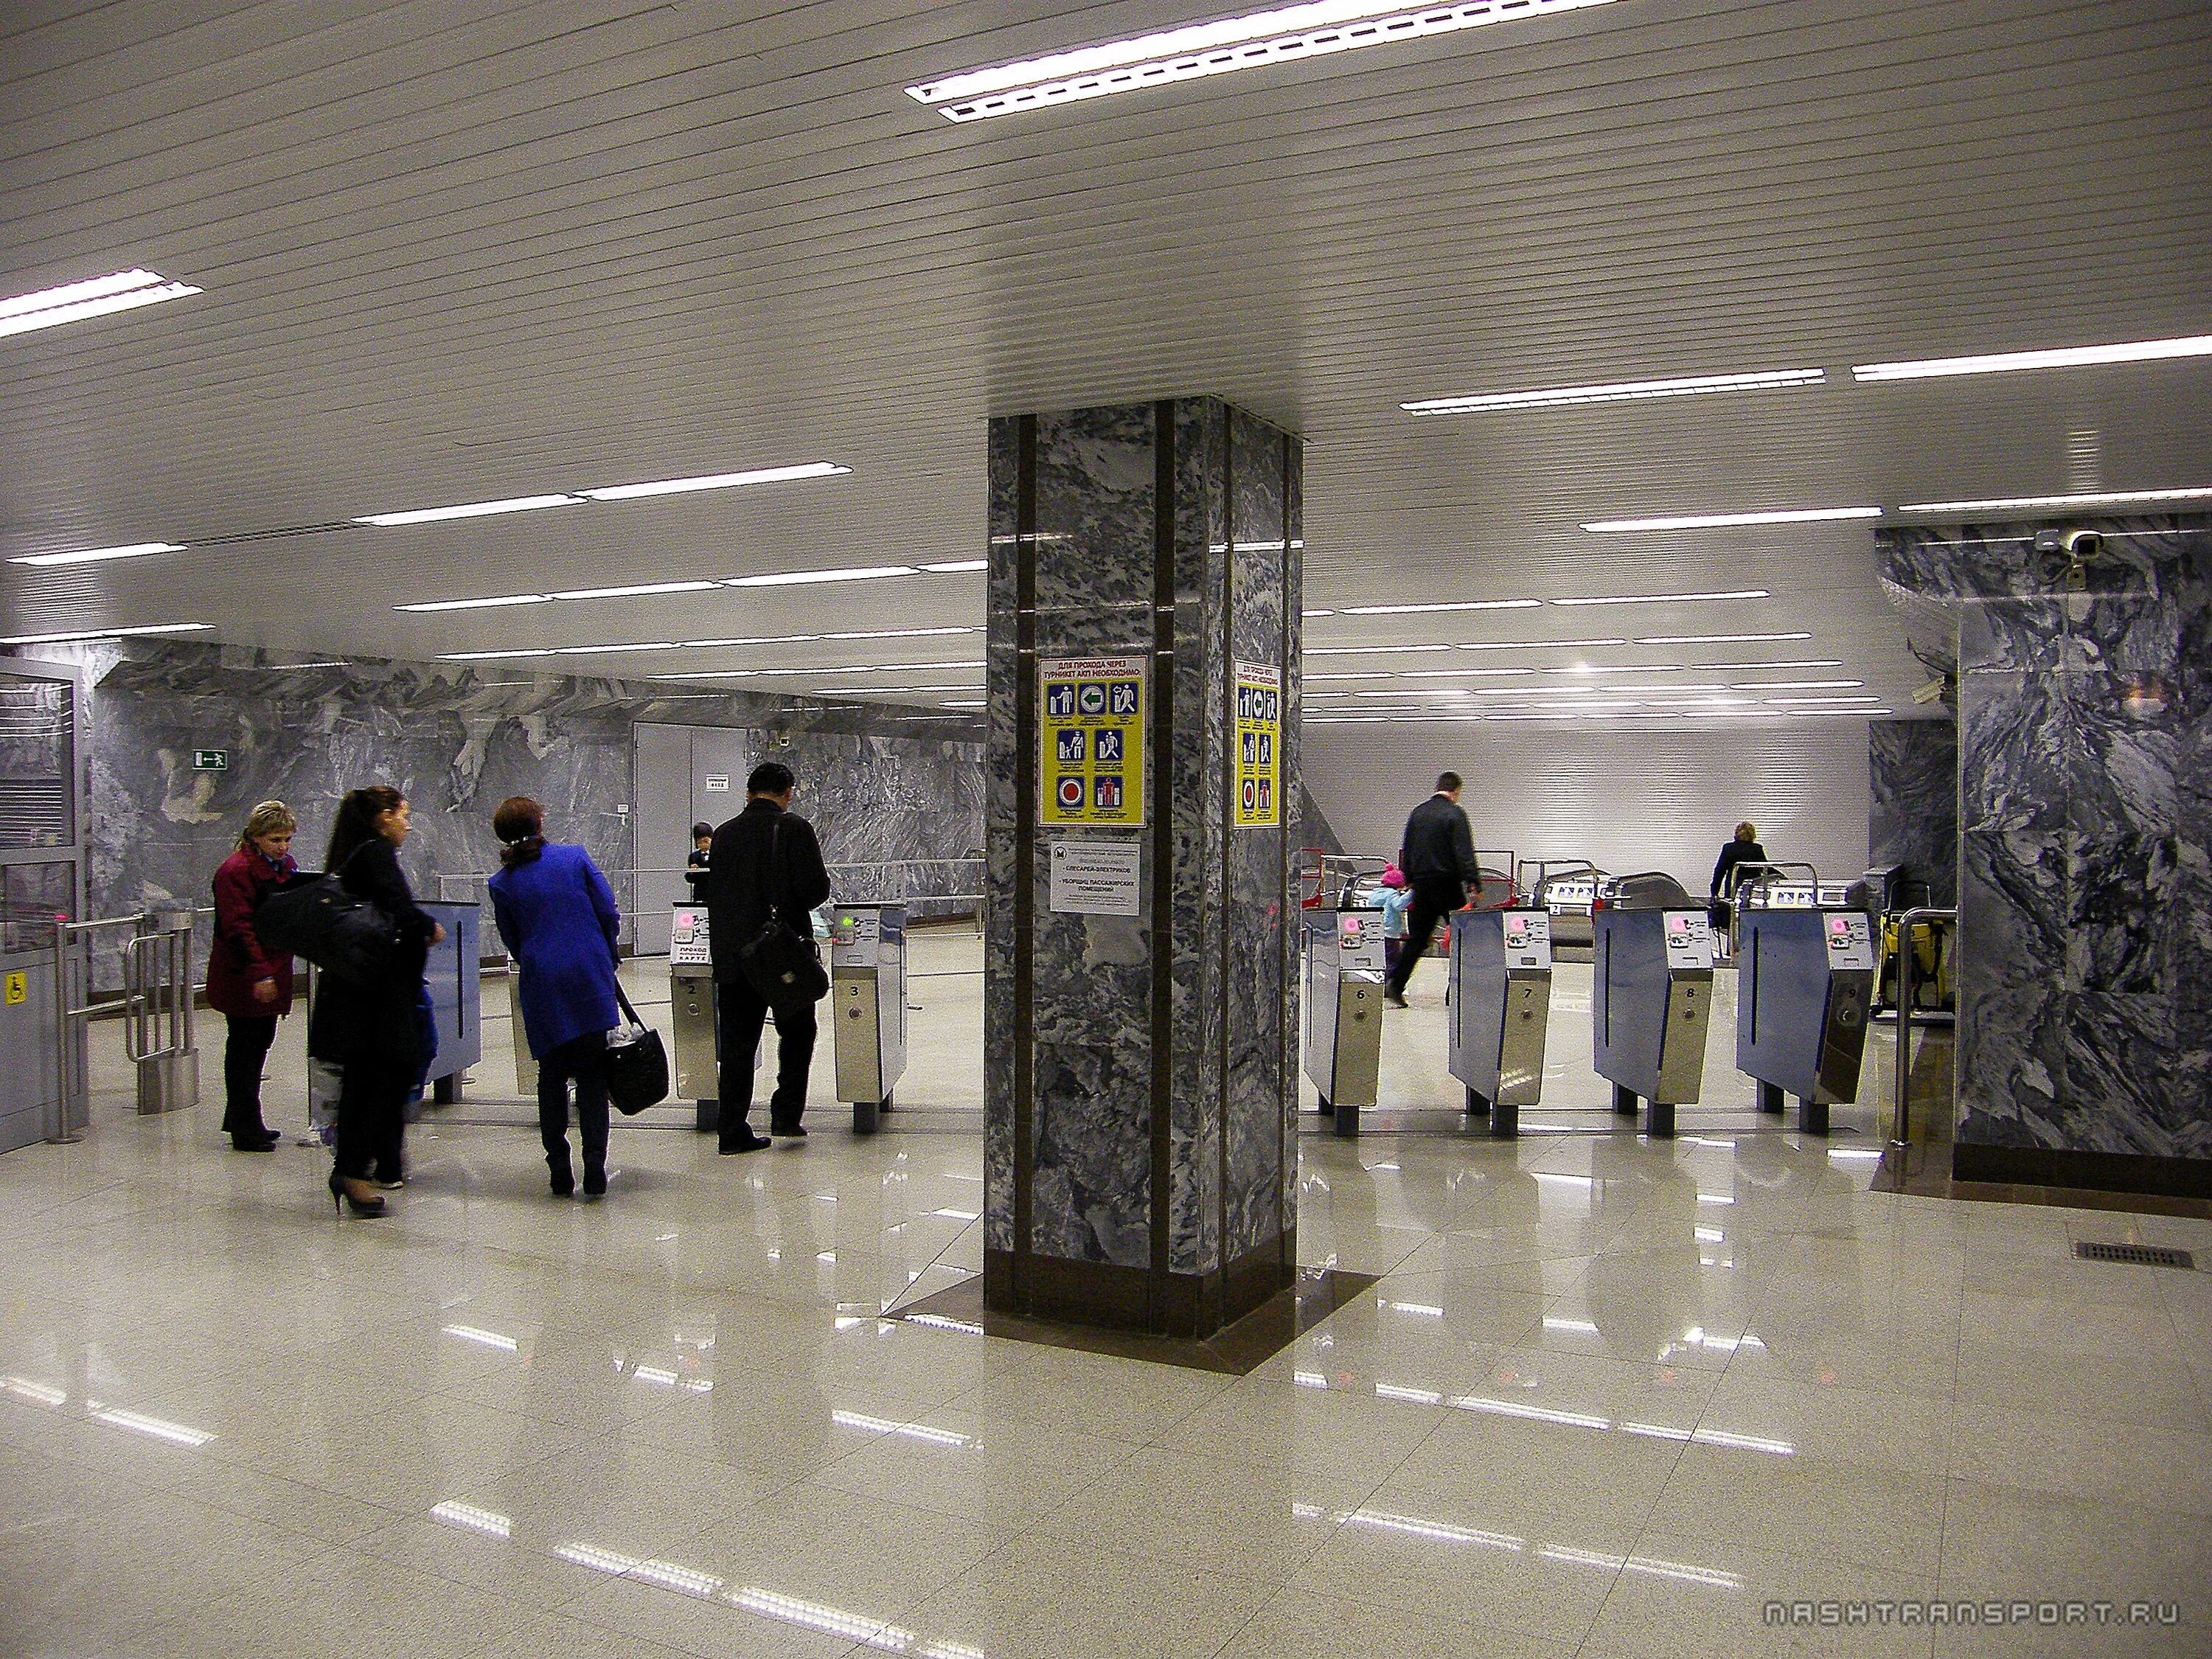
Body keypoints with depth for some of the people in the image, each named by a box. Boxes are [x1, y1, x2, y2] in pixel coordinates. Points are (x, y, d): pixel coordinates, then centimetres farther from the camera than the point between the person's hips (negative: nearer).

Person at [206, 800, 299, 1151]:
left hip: (272, 973, 8)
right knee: (244, 1047, -1)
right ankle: (245, 1129, 5)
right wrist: (259, 974, -26)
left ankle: (243, 1121, 27)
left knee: (260, 1044, 15)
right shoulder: (235, 871, -15)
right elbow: (238, 928, -21)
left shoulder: (286, 866, 11)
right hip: (242, 977, -8)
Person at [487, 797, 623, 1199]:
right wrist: (607, 956, 16)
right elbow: (609, 913, 0)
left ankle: (560, 1172, 12)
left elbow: (514, 944, 11)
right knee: (592, 1075, 4)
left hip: (542, 985, 1)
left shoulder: (502, 883, 4)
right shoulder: (575, 857, 1)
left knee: (552, 1077, 11)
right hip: (591, 978, -1)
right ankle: (594, 1169, -1)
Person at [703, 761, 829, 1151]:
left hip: (731, 954, 4)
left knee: (736, 1042, 8)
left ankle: (733, 1132, 9)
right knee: (797, 1031, 15)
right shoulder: (794, 828, -8)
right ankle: (786, 1115, 11)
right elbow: (816, 888, -14)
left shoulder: (724, 835, 5)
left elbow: (713, 894, 10)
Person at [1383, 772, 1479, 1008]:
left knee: (1416, 939, 8)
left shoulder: (1417, 813, 11)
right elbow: (1464, 853, -15)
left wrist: (1409, 880, 22)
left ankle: (1394, 985, -2)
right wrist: (1473, 882, -16)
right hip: (1448, 885, -5)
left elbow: (1407, 852, 15)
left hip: (1421, 884, 5)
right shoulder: (1454, 814, -8)